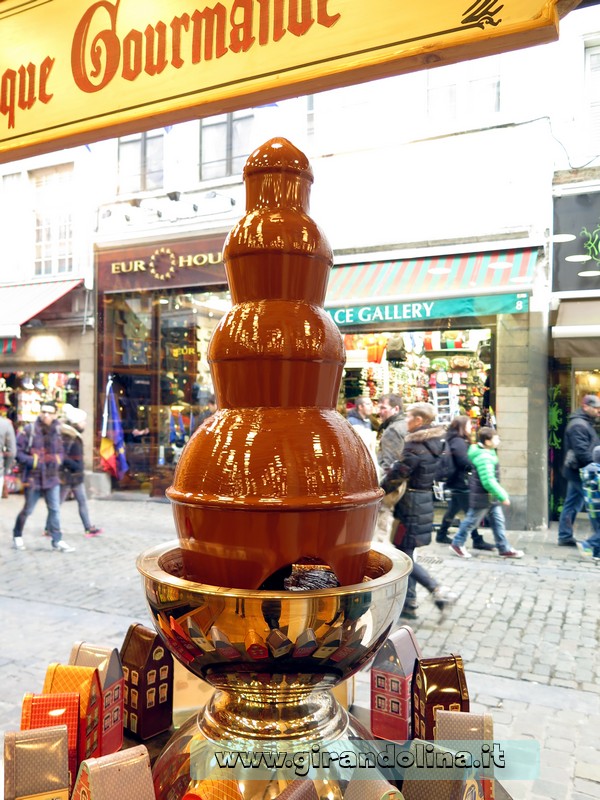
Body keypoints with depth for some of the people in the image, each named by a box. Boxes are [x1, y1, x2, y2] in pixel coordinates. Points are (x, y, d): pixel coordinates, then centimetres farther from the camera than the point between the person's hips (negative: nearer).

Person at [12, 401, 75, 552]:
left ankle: (57, 541, 10)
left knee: (55, 510, 3)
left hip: (52, 477, 4)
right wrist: (32, 462, -17)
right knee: (28, 510, 10)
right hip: (33, 477, -4)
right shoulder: (29, 430, -11)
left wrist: (57, 461, -2)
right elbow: (17, 451, -9)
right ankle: (17, 536, 32)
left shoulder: (56, 431, 4)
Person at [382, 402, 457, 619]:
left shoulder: (415, 446, -19)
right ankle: (409, 603, 20)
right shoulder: (433, 443, 8)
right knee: (407, 553, 15)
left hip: (411, 502, -9)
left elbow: (397, 473, -18)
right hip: (425, 498, 9)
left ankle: (439, 591, -5)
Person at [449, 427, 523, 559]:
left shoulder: (488, 454, 8)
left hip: (491, 497, 10)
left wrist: (501, 494, 23)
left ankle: (504, 549, 19)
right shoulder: (484, 457, -25)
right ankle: (457, 544, 18)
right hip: (482, 496, -10)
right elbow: (488, 481, -29)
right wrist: (503, 496, -22)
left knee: (498, 522, 12)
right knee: (471, 521, 4)